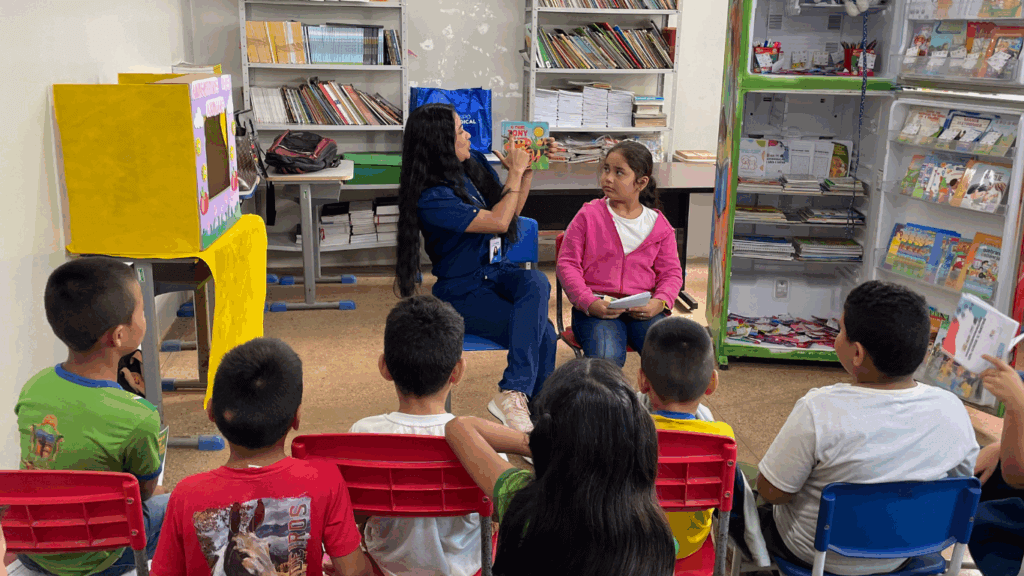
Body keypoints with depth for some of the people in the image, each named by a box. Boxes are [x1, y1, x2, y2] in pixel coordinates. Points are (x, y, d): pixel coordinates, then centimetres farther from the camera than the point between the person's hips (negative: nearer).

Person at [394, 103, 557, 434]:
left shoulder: (474, 165, 6)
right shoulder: (431, 199, -20)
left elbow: (512, 211, 20)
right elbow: (499, 221, -21)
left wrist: (527, 171, 6)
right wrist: (515, 173, -10)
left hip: (497, 273, 7)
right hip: (463, 293, -7)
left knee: (536, 283, -29)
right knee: (543, 335, -25)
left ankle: (512, 395, -30)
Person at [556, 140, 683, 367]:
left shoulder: (659, 224, 12)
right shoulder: (588, 215, 6)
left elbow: (671, 272, 15)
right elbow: (567, 264, 2)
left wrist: (660, 302, -8)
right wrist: (590, 303, -13)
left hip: (642, 310, 2)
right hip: (595, 307, -2)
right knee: (606, 358, -33)